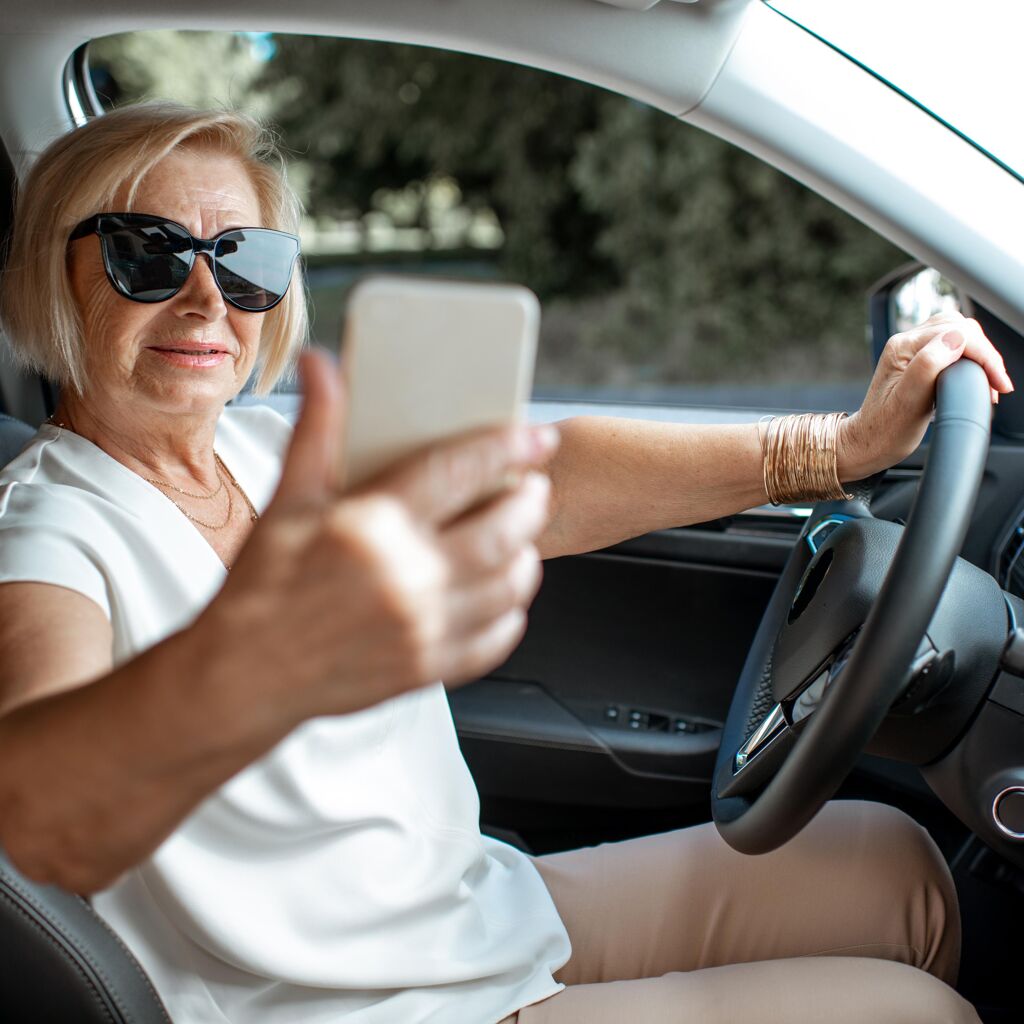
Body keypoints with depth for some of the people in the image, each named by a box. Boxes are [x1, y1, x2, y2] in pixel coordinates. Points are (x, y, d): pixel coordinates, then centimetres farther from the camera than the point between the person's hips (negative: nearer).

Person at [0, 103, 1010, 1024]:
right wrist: (246, 668, -63)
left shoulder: (272, 451, 4)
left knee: (886, 862, 9)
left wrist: (846, 442, -14)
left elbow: (531, 478, -6)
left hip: (498, 909, 7)